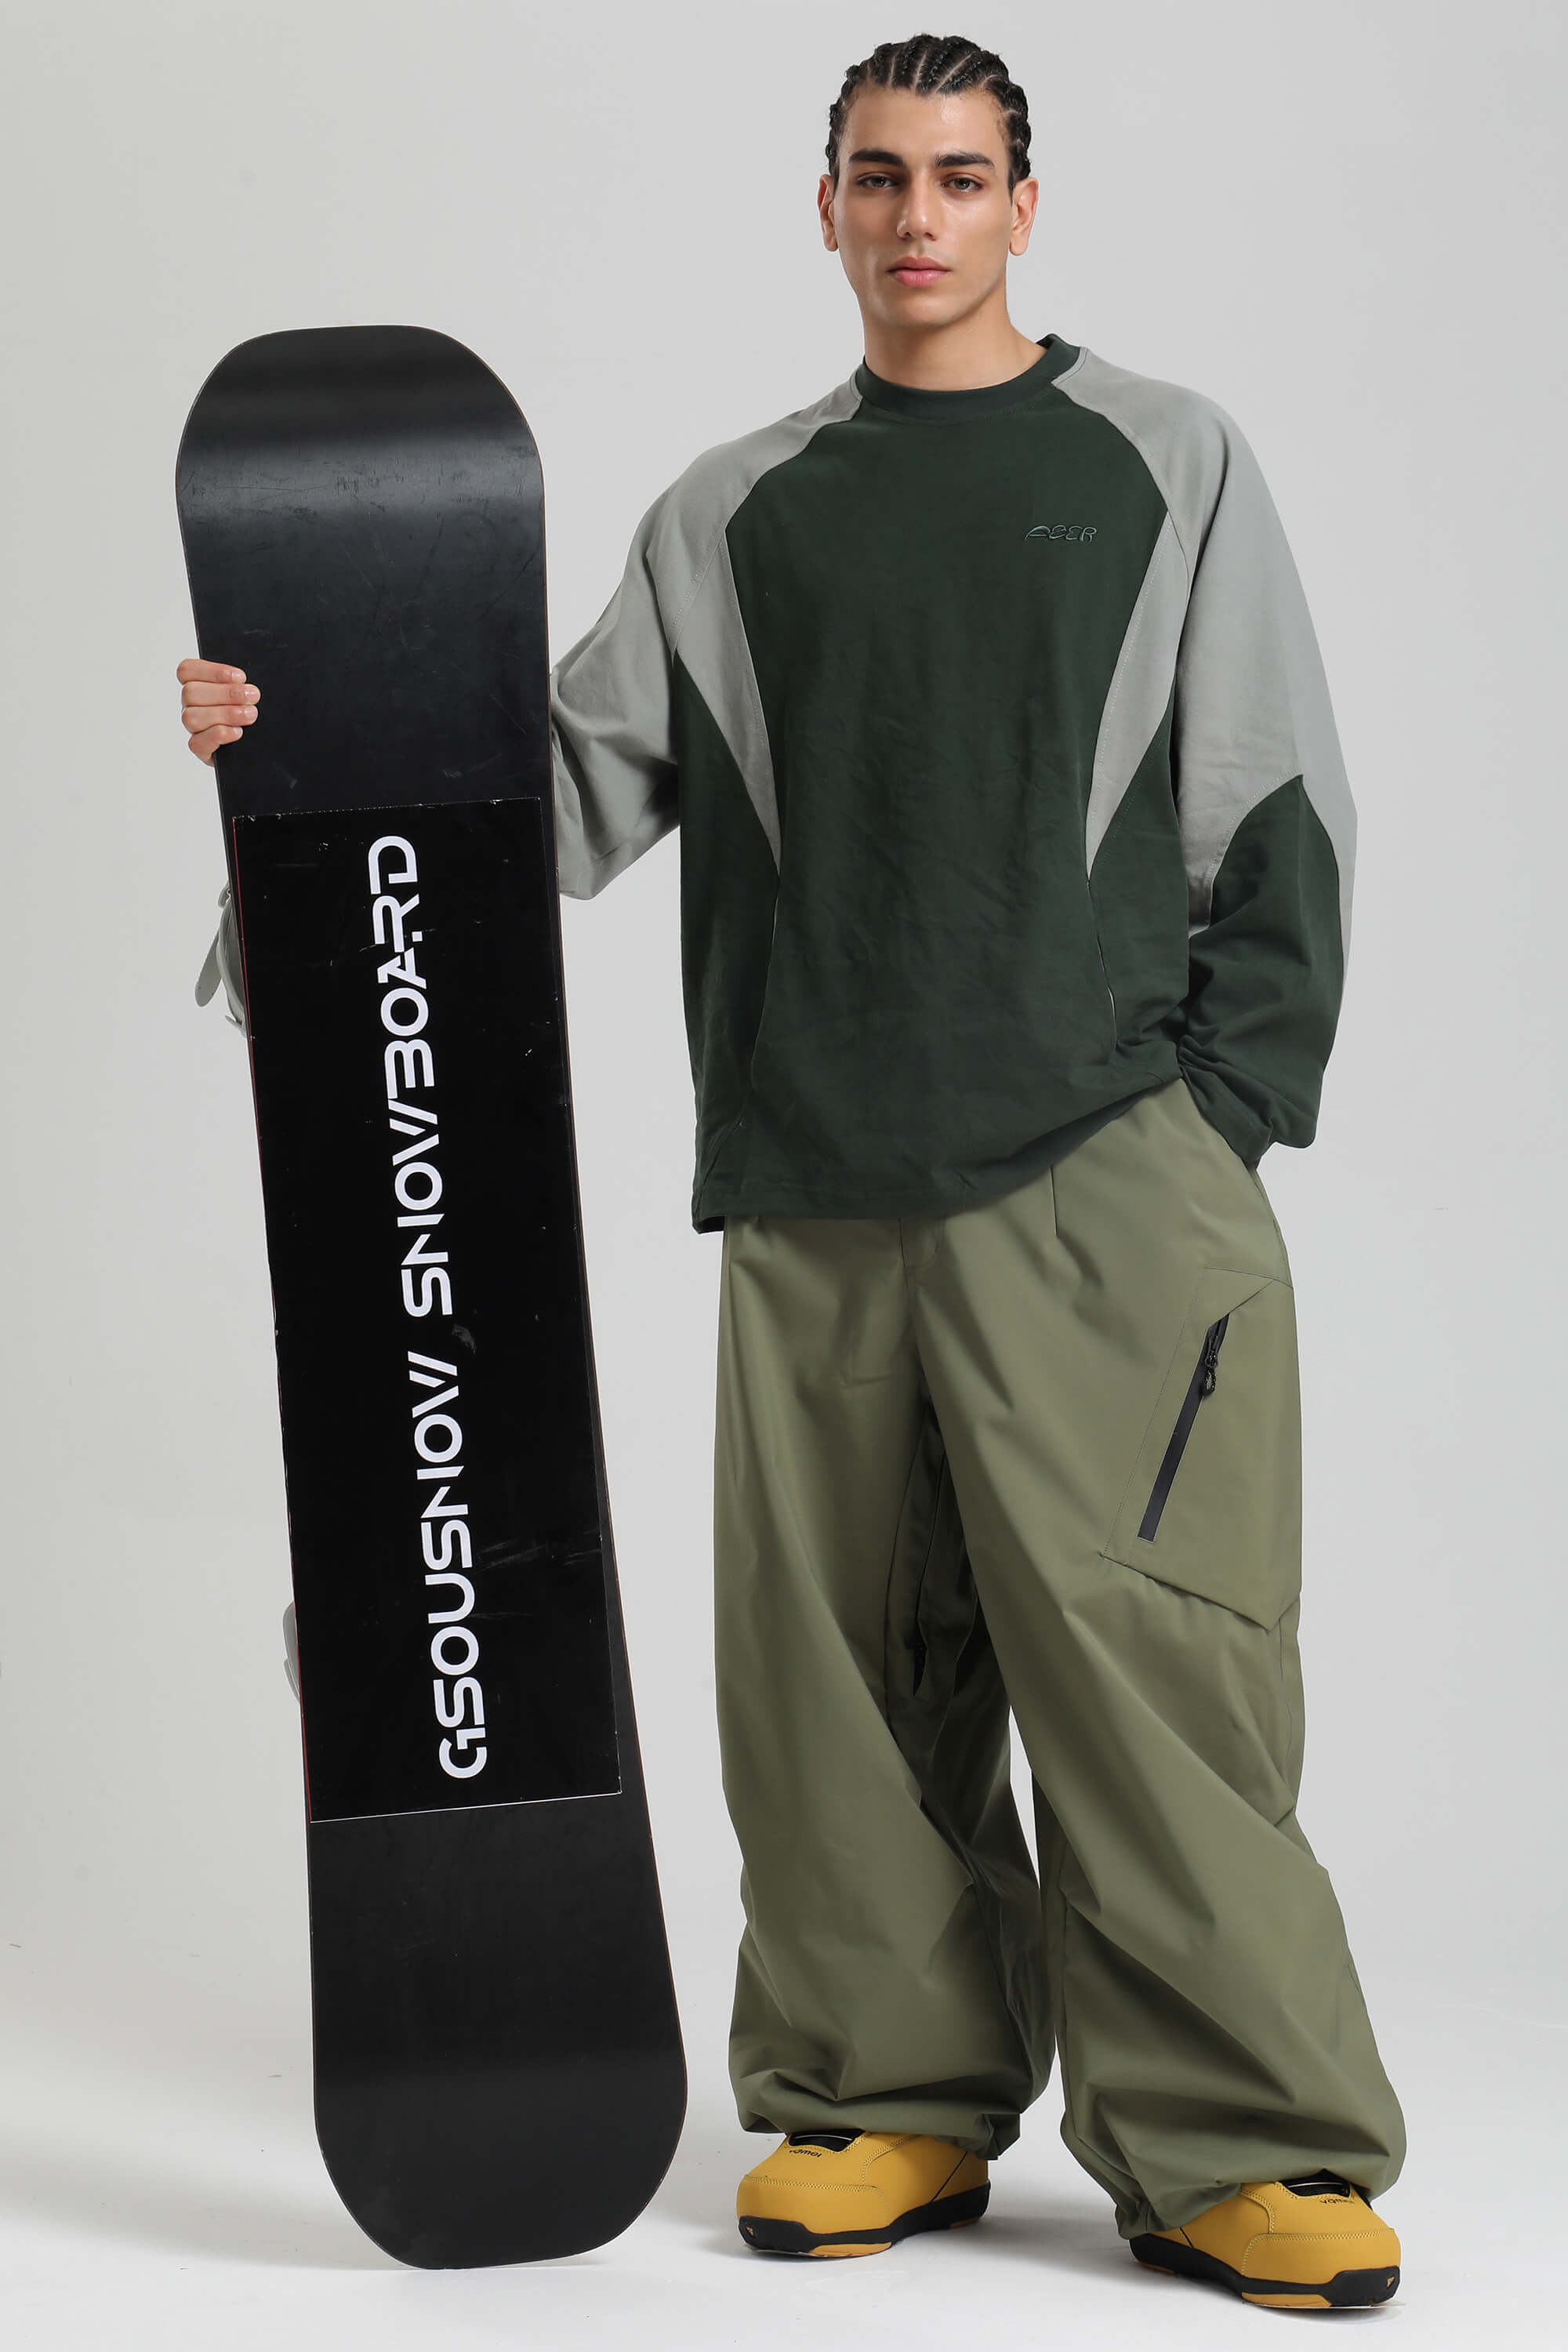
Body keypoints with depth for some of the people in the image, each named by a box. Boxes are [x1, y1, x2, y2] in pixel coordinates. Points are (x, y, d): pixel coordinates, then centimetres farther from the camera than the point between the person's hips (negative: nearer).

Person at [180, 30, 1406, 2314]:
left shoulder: (1166, 466, 8)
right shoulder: (737, 513, 16)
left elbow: (1279, 816, 6)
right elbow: (569, 788, 14)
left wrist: (1220, 1112, -3)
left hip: (1103, 1177, -3)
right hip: (816, 1190, 3)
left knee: (1143, 1647, -8)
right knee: (841, 1663, 5)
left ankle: (1243, 2149, -2)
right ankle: (894, 2102, 17)